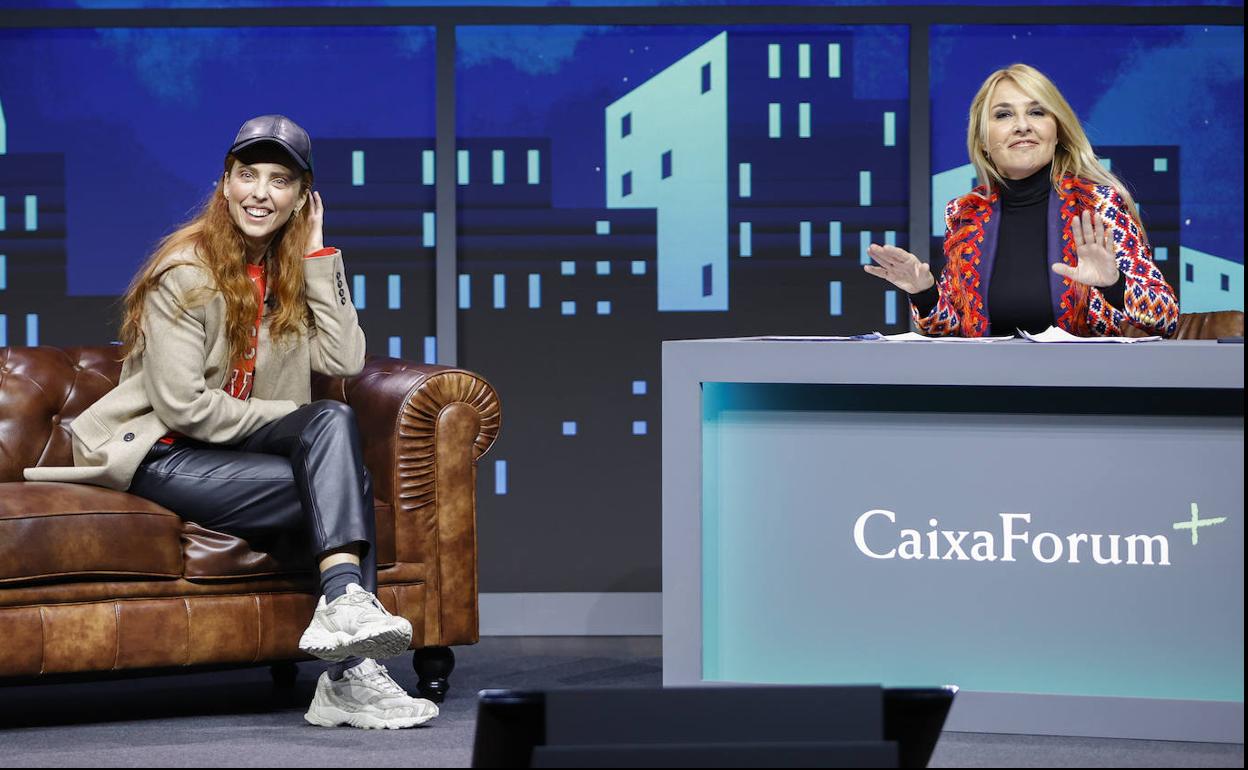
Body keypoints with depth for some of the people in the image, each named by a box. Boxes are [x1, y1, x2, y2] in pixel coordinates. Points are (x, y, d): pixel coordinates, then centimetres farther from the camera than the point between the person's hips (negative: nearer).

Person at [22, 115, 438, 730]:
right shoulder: (186, 271, -10)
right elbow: (182, 406, -17)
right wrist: (298, 424, -12)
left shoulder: (292, 270, 11)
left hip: (242, 448, 7)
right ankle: (349, 675, -34)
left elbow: (343, 361, -5)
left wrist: (317, 254, -5)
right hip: (157, 454, -6)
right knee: (337, 452, -26)